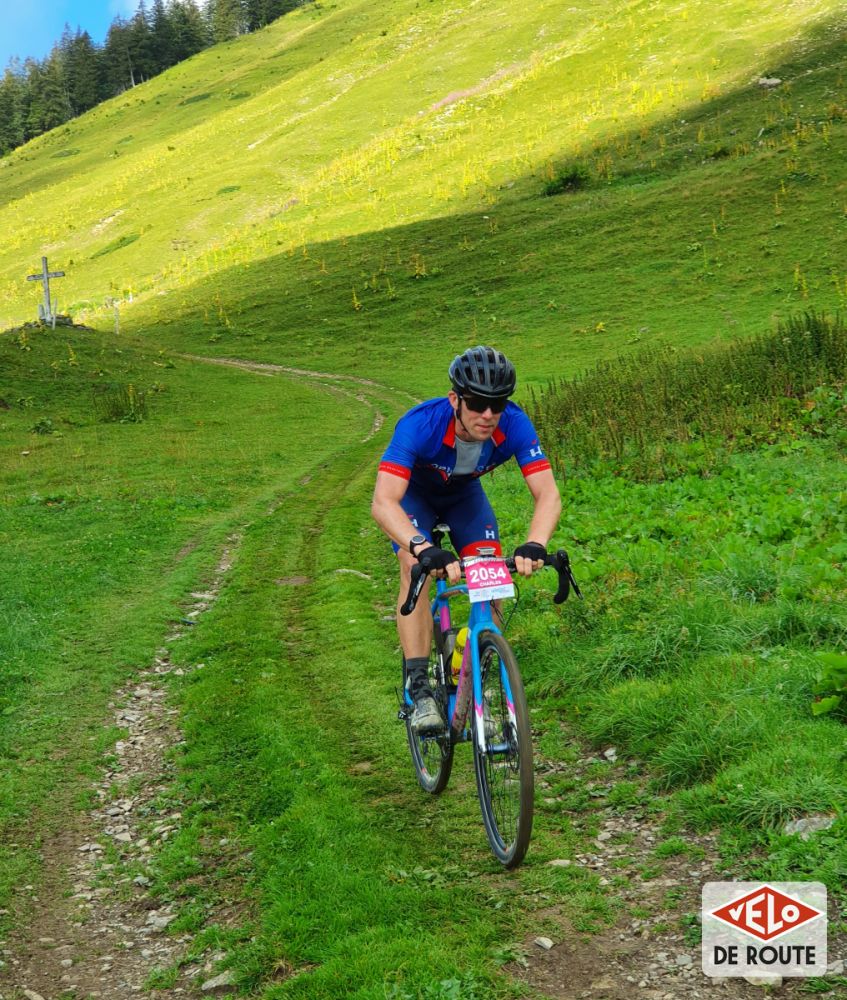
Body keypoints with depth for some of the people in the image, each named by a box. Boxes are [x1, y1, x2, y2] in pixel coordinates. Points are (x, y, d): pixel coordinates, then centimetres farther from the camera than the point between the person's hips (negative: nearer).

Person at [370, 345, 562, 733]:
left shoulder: (514, 425, -33)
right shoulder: (420, 425, -41)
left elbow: (548, 493, -36)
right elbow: (383, 503, -50)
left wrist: (533, 545, -56)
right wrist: (424, 549, -67)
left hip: (464, 492, 3)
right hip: (413, 492, -3)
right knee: (416, 568, -28)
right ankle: (419, 690, -26)